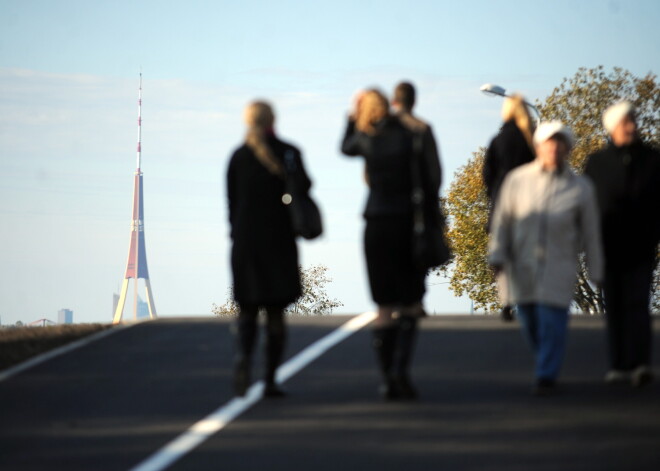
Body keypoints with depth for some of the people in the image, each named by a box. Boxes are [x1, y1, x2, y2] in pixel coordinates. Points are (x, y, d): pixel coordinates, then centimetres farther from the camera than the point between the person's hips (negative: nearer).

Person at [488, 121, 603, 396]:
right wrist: (497, 256, -3)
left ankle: (546, 376, -1)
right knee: (529, 319, 7)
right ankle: (548, 361, 31)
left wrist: (596, 271, 8)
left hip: (558, 265, -2)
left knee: (552, 318, -10)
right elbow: (502, 220, 3)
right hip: (522, 264, 2)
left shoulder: (581, 188, 0)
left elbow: (590, 232, 6)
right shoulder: (517, 180, -1)